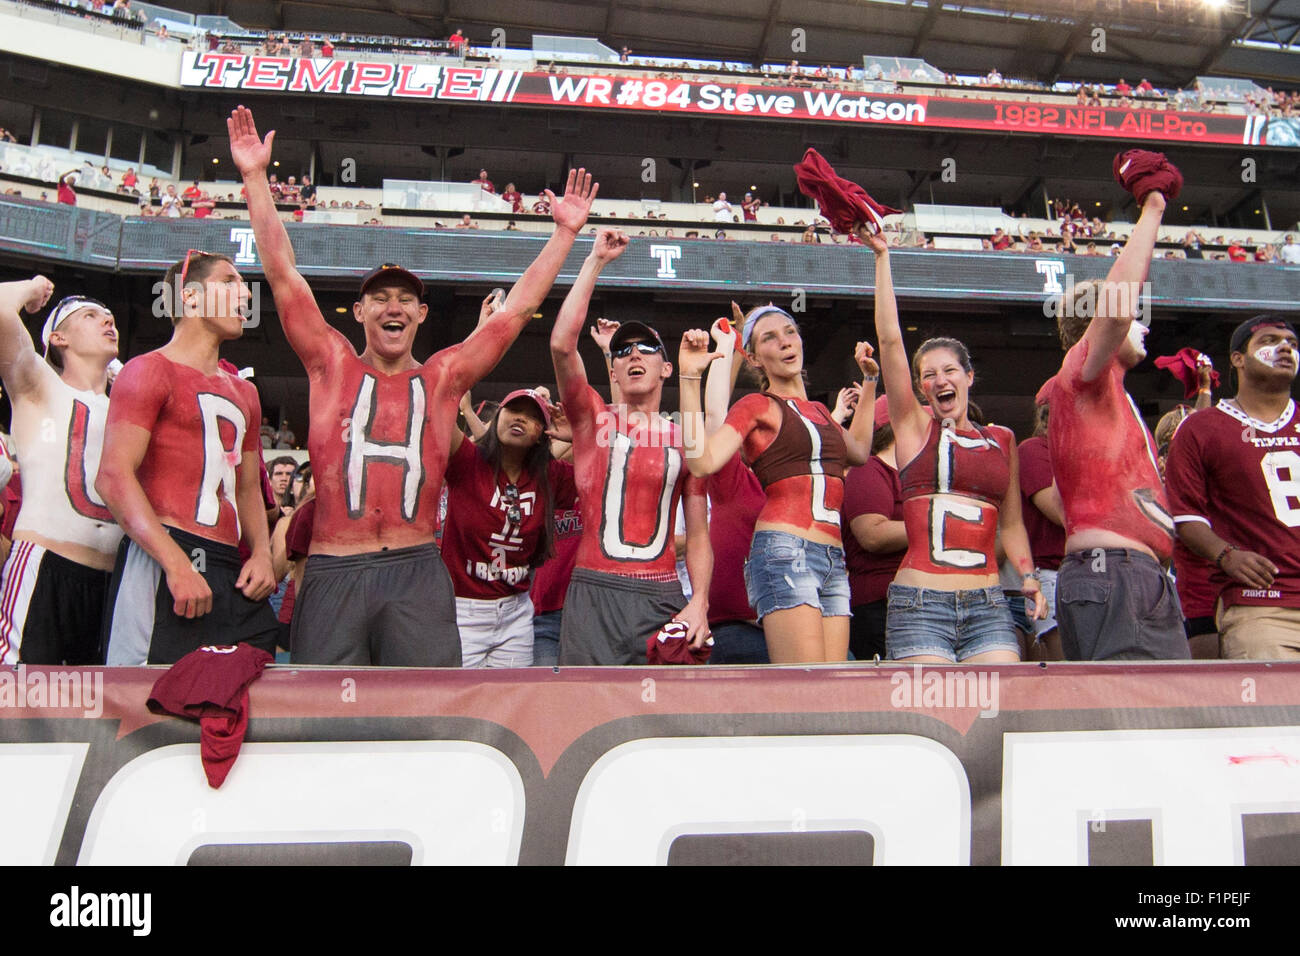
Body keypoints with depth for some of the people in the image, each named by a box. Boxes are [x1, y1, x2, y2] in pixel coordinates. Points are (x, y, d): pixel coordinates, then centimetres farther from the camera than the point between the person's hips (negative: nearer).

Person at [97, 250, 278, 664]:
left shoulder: (244, 392, 24)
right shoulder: (151, 370, 0)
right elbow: (113, 477, -11)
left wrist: (261, 553, 6)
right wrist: (177, 564, -21)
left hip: (231, 570, 7)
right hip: (165, 560, -7)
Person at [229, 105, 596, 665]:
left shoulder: (443, 377, 12)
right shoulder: (332, 365, 11)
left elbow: (517, 307, 13)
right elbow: (282, 273, 8)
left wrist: (565, 233, 14)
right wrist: (256, 177, 6)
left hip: (416, 572, 0)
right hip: (333, 573, 0)